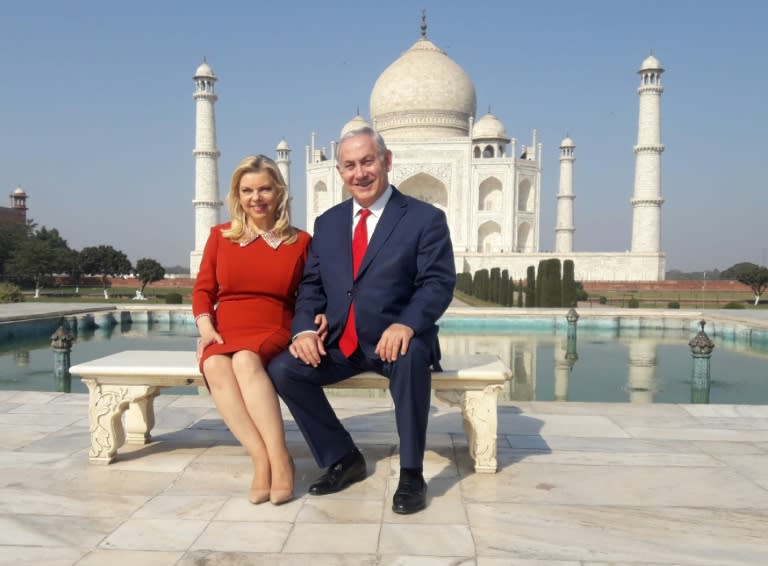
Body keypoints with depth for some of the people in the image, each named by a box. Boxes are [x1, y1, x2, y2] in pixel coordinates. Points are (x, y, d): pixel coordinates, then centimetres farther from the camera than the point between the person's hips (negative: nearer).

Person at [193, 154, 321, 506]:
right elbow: (202, 289, 10)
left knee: (246, 360, -36)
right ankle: (263, 461, -34)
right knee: (215, 366, -33)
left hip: (274, 335, -2)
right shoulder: (220, 236, 11)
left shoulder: (300, 241, 7)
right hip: (225, 334, 2)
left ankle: (278, 459, -33)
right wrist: (206, 328, -7)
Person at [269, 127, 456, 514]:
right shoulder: (327, 222, 13)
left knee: (411, 356, -37)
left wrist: (406, 325, -30)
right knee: (282, 370, -16)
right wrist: (305, 329, -9)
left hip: (394, 340, -4)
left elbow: (438, 282, -11)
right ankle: (343, 459, 4)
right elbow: (312, 286, 11)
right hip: (338, 344, 5)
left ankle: (411, 475, -16)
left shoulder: (425, 218, -1)